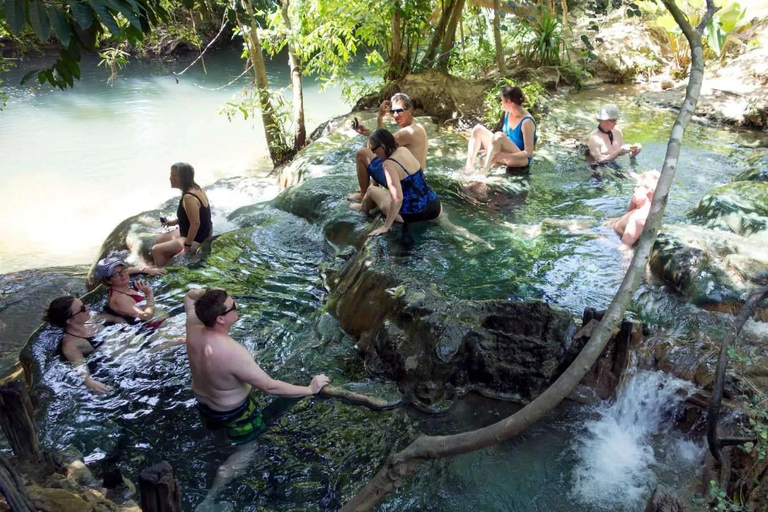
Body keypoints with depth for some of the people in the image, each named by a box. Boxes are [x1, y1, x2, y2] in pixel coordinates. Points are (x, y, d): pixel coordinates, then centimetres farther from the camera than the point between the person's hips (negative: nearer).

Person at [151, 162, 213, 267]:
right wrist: (175, 222, 12)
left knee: (156, 250, -6)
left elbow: (195, 224, -30)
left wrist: (187, 246, -23)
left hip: (196, 239, -10)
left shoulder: (189, 197, -29)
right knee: (159, 240, 21)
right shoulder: (195, 188, 1)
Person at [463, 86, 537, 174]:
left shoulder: (526, 121, -21)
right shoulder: (508, 113, 1)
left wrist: (504, 155, -32)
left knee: (499, 136, -35)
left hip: (521, 159, -8)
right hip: (505, 154, 8)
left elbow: (528, 153, -22)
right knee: (478, 129, -1)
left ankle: (483, 172, -34)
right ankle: (469, 167, -18)